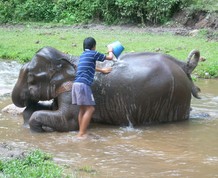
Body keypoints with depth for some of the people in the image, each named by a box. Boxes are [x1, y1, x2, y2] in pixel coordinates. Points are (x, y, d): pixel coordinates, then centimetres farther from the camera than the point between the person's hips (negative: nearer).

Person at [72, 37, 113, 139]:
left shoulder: (83, 55, 22)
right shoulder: (94, 54, 0)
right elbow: (110, 58, 12)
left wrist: (102, 70, 51)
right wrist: (110, 51, 33)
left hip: (76, 84, 8)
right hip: (83, 84, -8)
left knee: (82, 109, 12)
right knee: (90, 109, -7)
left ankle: (82, 132, 13)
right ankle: (82, 133, -12)